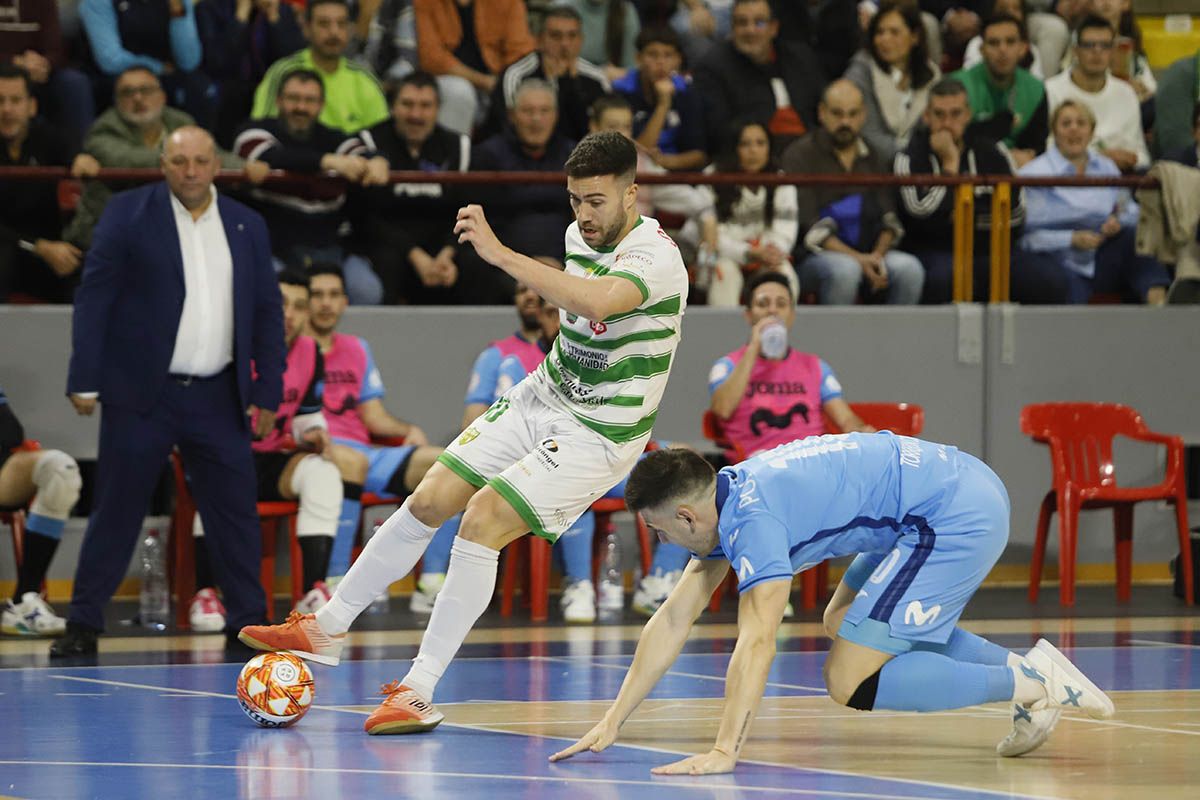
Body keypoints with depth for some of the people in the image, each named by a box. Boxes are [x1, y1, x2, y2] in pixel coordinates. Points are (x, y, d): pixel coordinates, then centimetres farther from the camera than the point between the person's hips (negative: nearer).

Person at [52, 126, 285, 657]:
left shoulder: (247, 226, 11)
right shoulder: (128, 214, -1)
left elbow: (267, 313, 13)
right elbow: (93, 298, -3)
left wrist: (268, 391, 8)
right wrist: (84, 381, -10)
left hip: (218, 398, 3)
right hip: (141, 395, -3)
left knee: (236, 512, 4)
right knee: (116, 512, 0)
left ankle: (250, 623, 13)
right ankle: (83, 626, 7)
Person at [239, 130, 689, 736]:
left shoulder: (657, 258, -25)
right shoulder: (581, 237, 2)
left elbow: (597, 302, -46)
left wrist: (499, 254, -47)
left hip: (598, 434, -8)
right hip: (539, 397, 8)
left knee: (482, 521, -21)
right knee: (427, 503, 4)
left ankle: (419, 691, -15)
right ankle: (326, 629, 22)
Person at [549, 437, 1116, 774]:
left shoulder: (753, 519, -18)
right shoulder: (725, 505, 11)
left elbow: (756, 643, -27)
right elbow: (673, 622, 14)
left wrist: (724, 752, -30)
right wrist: (611, 725, 12)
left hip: (958, 517, -10)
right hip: (967, 493, 10)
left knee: (849, 682, -10)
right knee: (841, 622, 25)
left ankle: (1031, 686, -7)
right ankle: (1026, 667, 13)